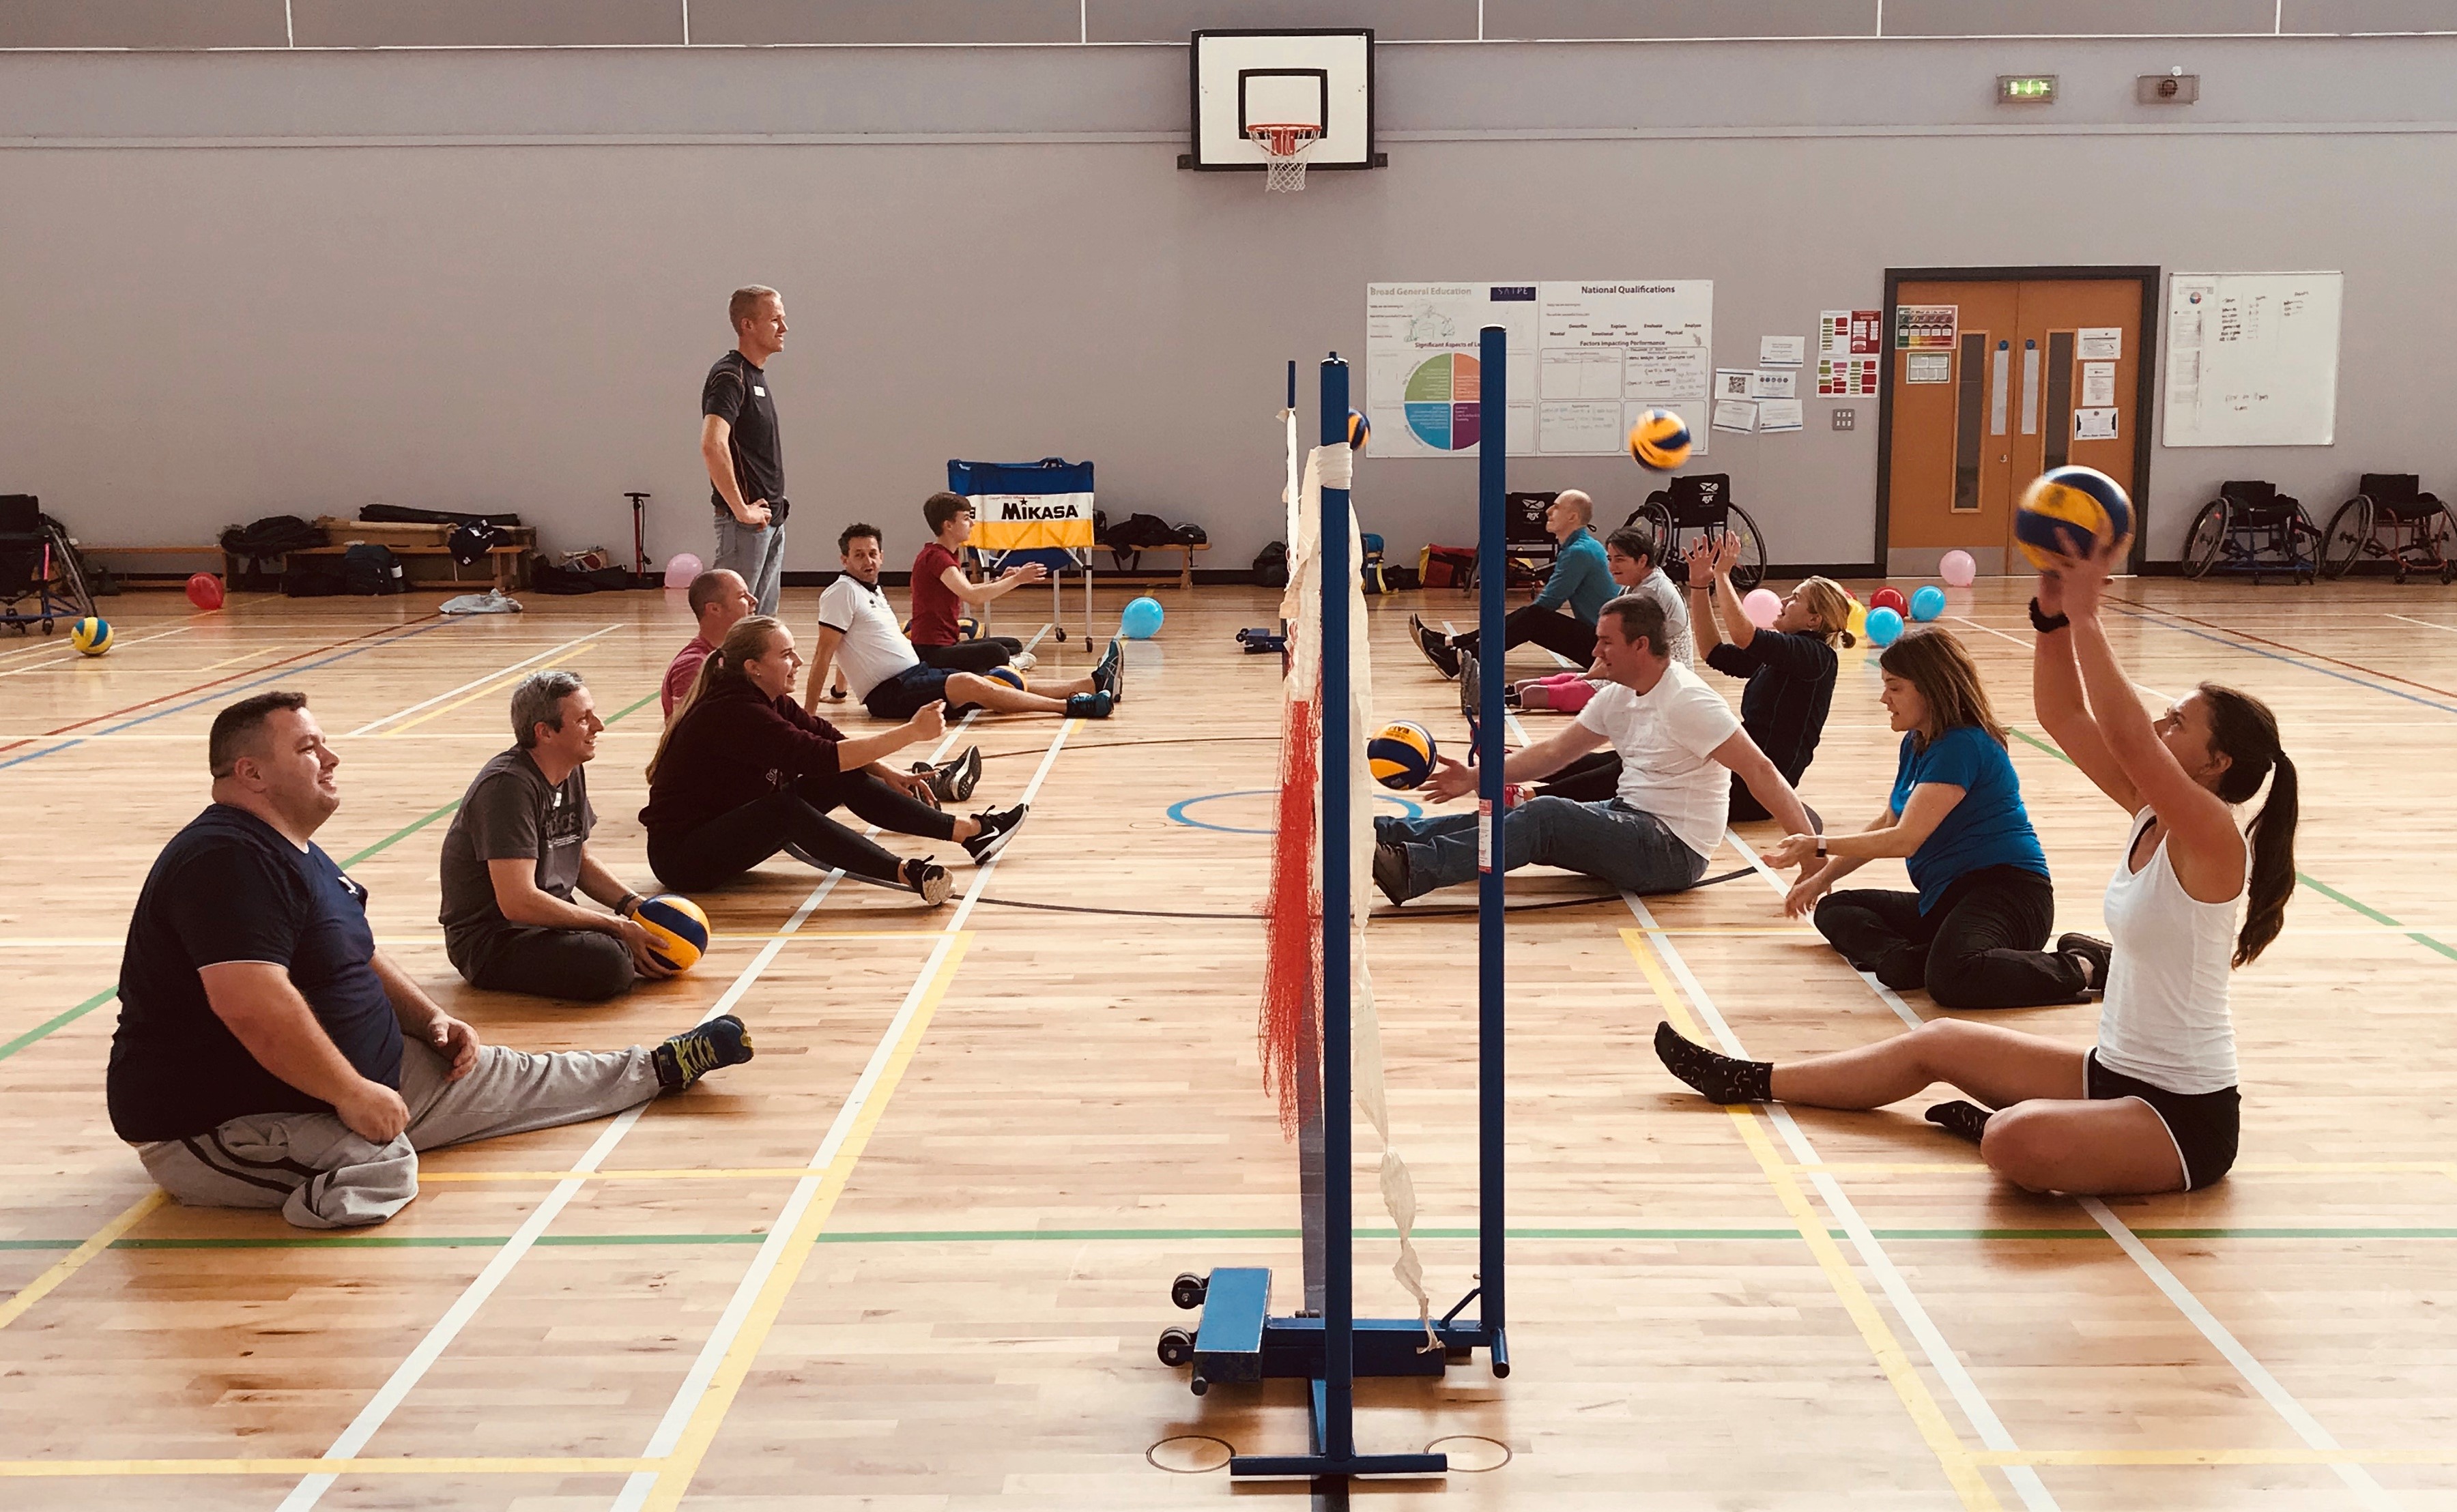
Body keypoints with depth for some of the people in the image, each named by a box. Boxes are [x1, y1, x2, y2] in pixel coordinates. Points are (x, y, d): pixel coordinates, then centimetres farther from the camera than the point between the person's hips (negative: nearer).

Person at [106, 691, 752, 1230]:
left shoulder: (297, 853, 11)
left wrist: (430, 1019, 11)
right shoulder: (230, 860, -25)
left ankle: (659, 1068, 28)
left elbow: (360, 958, 24)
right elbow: (254, 1007, -35)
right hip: (216, 1124, -10)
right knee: (380, 1165, -35)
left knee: (498, 1079, 16)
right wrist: (350, 1094, -27)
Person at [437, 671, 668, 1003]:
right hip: (491, 939, -9)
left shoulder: (573, 773, 7)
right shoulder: (508, 786, -22)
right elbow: (518, 901, -28)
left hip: (551, 922, 9)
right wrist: (616, 926, -23)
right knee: (606, 965, -34)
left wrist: (633, 903, 1)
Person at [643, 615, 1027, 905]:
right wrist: (911, 732, -31)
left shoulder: (768, 701, 3)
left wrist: (887, 774, -7)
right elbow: (819, 756, -32)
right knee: (785, 809, -37)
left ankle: (969, 831, -5)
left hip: (730, 827, 9)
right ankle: (906, 874, -48)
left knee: (848, 779, -4)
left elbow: (826, 737, 8)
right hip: (682, 856, -9)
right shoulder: (732, 713, -26)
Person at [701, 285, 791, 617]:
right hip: (746, 523, -10)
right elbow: (712, 445, -28)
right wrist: (741, 510, -24)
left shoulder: (757, 375, 17)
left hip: (771, 521, 10)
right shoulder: (729, 376, -13)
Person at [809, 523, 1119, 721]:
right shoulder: (842, 592, -10)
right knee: (969, 684, -27)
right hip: (888, 693, -10)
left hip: (916, 673, 10)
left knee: (1000, 686, 1)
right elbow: (824, 654, -14)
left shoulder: (873, 591, 18)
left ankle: (1095, 684, -5)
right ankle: (1071, 706, -27)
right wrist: (808, 715, -17)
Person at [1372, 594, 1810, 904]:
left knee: (1544, 816, -25)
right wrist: (1477, 778, 7)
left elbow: (1759, 771, -20)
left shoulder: (1687, 701, -17)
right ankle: (1383, 834, -10)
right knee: (1508, 815, -3)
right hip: (1630, 818, 9)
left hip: (1674, 850, -9)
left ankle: (1413, 869, -34)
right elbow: (1555, 751, 14)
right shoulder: (1617, 697, 10)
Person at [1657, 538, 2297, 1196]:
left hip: (2186, 1116, -9)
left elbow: (2125, 739, -35)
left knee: (2019, 1142, -36)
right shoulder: (2152, 812, 2)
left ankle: (1997, 1124, -2)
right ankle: (1753, 1082, 25)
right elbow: (2062, 718, 0)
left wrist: (2084, 612, -32)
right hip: (2112, 1070, 9)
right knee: (1939, 1042, 15)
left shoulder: (2214, 838, -21)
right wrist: (2054, 613, -13)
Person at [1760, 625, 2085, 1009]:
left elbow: (1905, 839, -20)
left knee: (1951, 979, -39)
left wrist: (1819, 847, -11)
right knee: (1835, 910, 2)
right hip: (1945, 898, 11)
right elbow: (1887, 826, 26)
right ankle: (1906, 959, -29)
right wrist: (1824, 876, 22)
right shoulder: (1916, 744, 14)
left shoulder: (1963, 746, -17)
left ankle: (2081, 969, -20)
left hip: (2005, 890, -11)